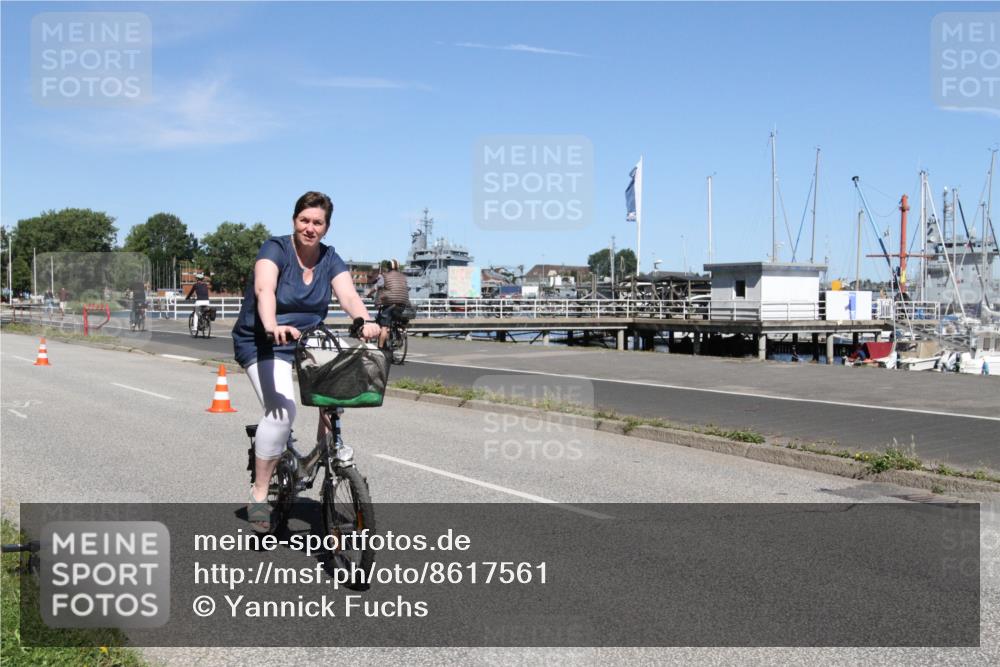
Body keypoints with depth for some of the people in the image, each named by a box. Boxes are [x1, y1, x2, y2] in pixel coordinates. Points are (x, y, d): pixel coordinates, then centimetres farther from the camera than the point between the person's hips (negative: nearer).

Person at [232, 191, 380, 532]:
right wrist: (273, 327, -53)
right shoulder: (275, 249, -15)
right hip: (261, 343, -5)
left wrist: (366, 322, -39)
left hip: (307, 342, 5)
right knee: (282, 409, -25)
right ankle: (259, 495, -13)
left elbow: (349, 295, -17)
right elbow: (264, 290, -33)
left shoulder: (330, 259, -1)